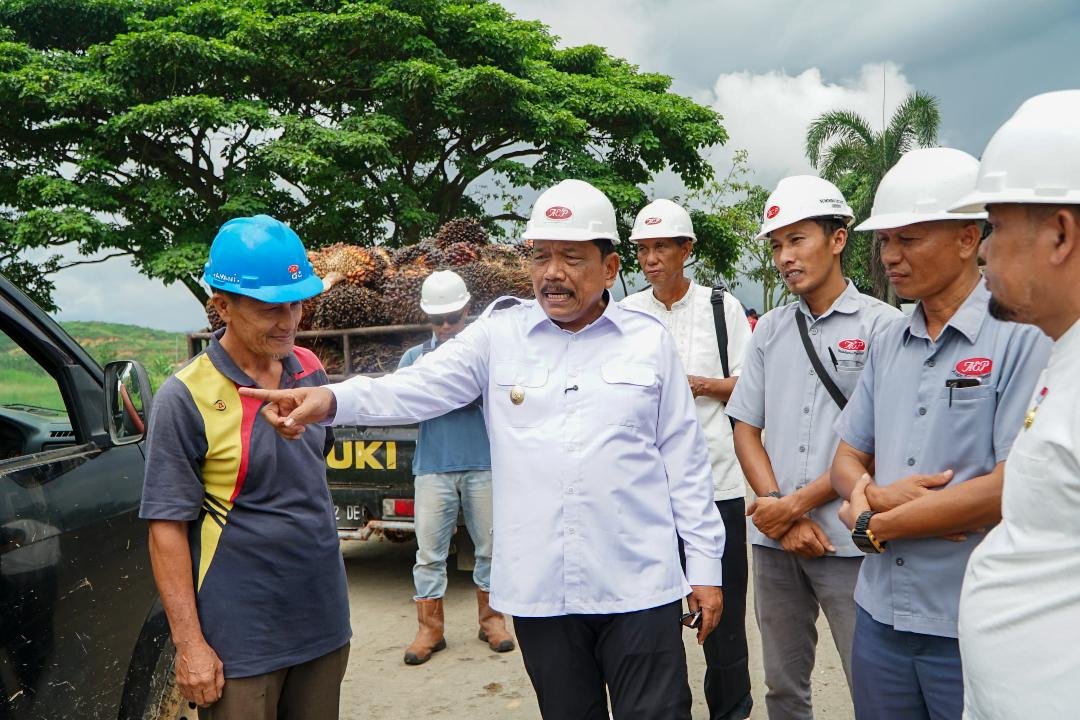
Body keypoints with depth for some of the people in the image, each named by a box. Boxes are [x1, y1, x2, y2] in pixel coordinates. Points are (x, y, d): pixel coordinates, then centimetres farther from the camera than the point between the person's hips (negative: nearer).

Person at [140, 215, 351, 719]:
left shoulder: (310, 369, 2)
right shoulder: (186, 398, -15)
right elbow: (167, 527, -14)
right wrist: (189, 643, -14)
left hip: (324, 622, 6)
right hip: (242, 642, -5)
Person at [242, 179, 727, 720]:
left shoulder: (650, 340, 3)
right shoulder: (499, 334, 2)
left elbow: (683, 459, 6)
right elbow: (418, 388, -9)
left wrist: (705, 565, 5)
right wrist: (331, 399, -28)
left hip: (639, 587, 0)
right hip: (540, 588, 1)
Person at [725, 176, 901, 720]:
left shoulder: (881, 325, -5)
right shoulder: (769, 330, 9)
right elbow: (746, 430, 8)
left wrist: (795, 504, -11)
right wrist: (782, 517, -5)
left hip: (849, 542, -4)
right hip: (774, 538, 5)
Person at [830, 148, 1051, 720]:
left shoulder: (1023, 335, -11)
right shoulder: (888, 344, 9)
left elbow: (1016, 487, -18)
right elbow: (847, 459, 13)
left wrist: (874, 526, -10)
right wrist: (875, 493, -11)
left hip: (975, 629, -6)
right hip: (880, 614, 6)